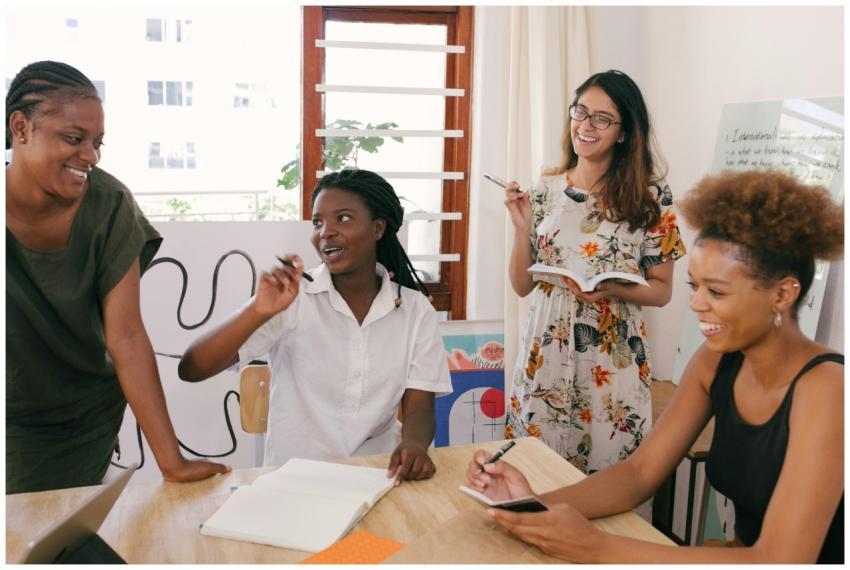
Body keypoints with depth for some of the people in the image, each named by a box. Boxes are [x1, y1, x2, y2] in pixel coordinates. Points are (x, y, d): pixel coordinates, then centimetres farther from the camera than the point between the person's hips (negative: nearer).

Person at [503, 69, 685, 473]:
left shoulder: (651, 195, -3)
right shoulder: (546, 189, 3)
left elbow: (661, 290, 0)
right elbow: (522, 285, 5)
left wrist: (612, 289, -18)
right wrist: (522, 228, -9)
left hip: (613, 359, -2)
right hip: (546, 353, 2)